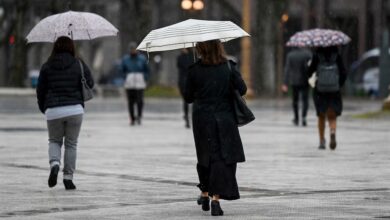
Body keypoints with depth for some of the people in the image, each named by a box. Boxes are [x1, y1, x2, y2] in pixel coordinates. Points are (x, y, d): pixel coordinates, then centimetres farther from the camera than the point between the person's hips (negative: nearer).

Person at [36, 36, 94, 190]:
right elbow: (90, 84, 7)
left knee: (54, 141, 18)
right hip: (75, 109, 0)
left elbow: (40, 90, 7)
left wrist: (43, 108, 21)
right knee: (71, 143, 10)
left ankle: (54, 163, -10)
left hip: (53, 111, 0)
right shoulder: (79, 65, 2)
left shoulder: (47, 66, 4)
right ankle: (68, 177, 6)